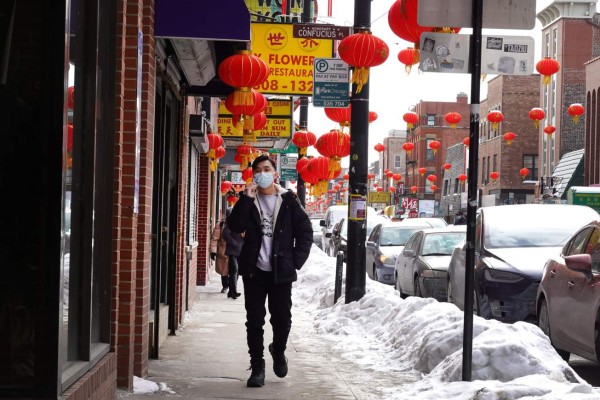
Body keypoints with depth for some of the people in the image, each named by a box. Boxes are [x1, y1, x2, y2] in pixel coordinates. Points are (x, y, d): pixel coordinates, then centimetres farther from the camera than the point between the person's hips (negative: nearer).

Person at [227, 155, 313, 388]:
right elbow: (235, 226, -9)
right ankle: (257, 367, 12)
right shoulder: (249, 201, 6)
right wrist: (247, 199, -16)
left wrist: (296, 262, -5)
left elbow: (305, 232, 3)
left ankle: (278, 351, 31)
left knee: (282, 319, 1)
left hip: (281, 271, -1)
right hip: (254, 271, 1)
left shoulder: (288, 201, 2)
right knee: (254, 320, 3)